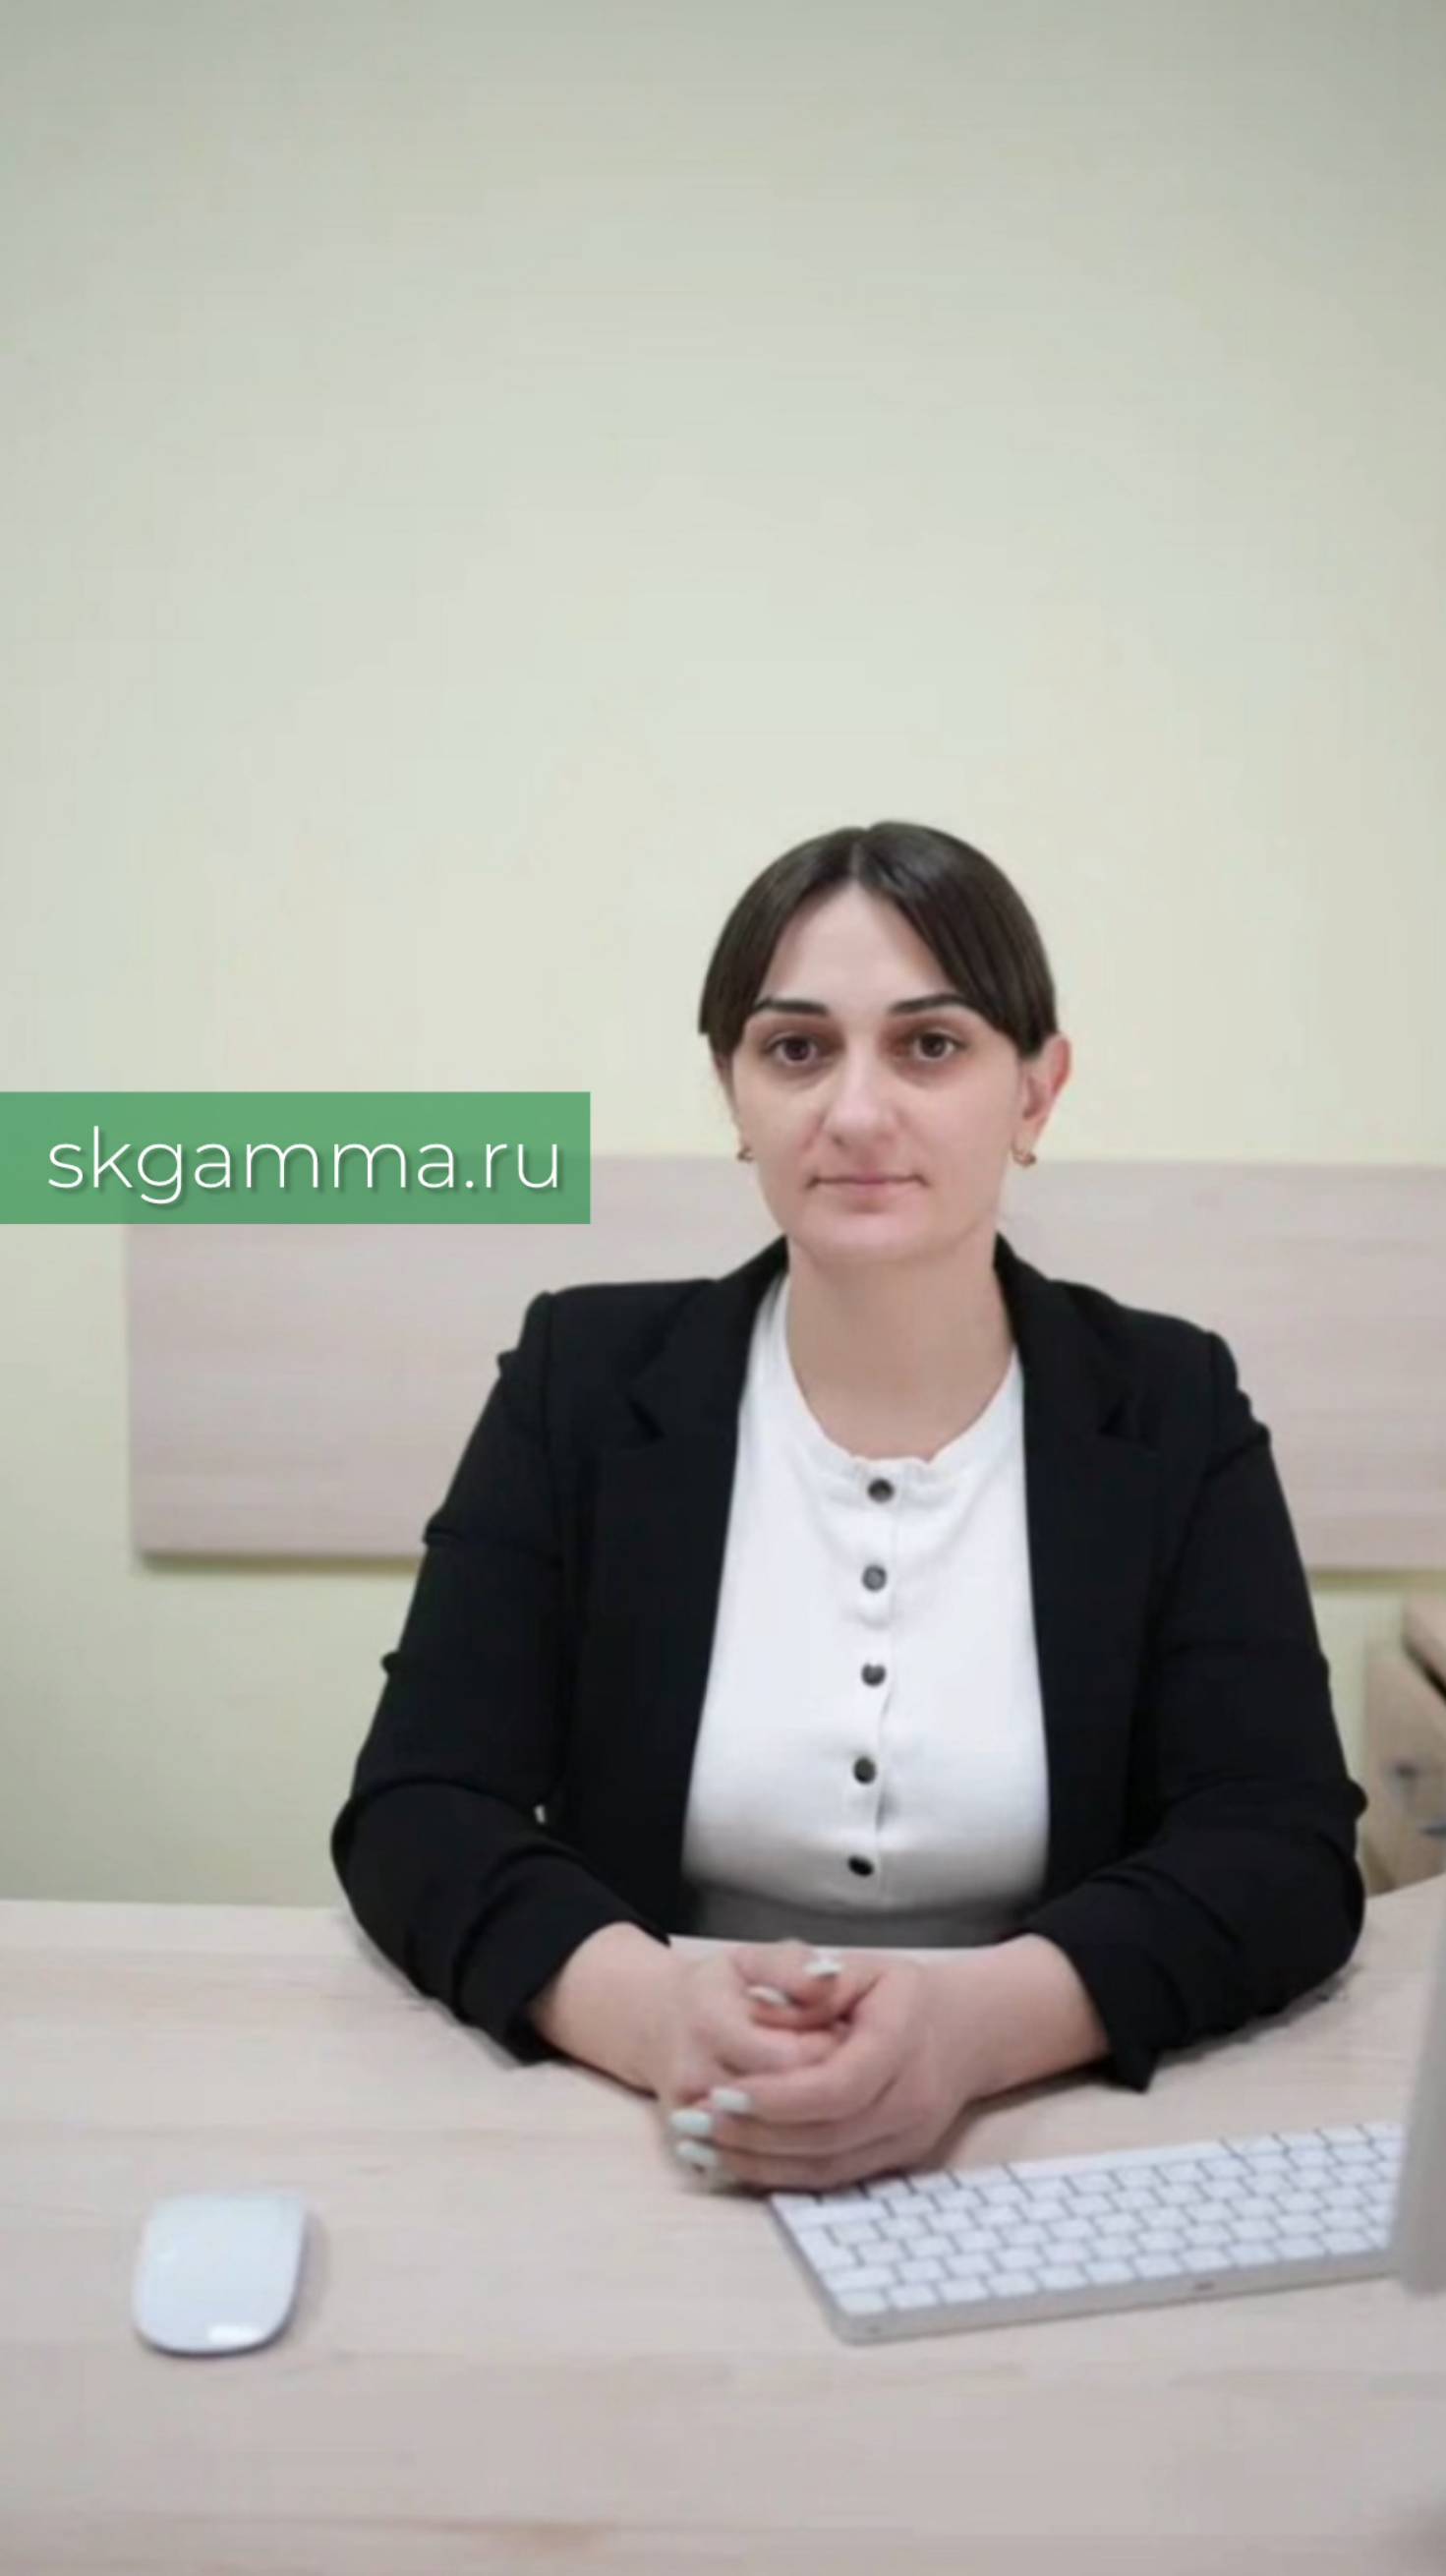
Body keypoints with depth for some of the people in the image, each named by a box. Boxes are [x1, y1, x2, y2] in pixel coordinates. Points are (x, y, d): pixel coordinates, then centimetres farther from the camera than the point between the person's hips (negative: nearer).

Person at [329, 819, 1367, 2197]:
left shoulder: (1172, 1409, -2)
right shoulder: (587, 1378, -2)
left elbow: (1285, 1850, -8)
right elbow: (416, 1813, -7)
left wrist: (982, 2019, -26)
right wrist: (649, 2009, -25)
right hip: (647, 2158, 0)